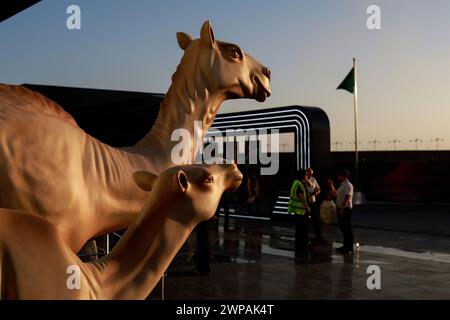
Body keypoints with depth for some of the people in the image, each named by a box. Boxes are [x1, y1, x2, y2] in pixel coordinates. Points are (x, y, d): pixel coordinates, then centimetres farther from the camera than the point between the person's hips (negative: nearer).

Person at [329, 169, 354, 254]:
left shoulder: (348, 185, -14)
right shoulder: (341, 185, 16)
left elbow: (347, 198, -22)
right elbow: (335, 194, 24)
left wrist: (342, 208, -26)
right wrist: (331, 186, 17)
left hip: (345, 209, -10)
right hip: (340, 209, 10)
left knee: (347, 229, -4)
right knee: (343, 228, 15)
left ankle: (349, 248, 1)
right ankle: (346, 246, 24)